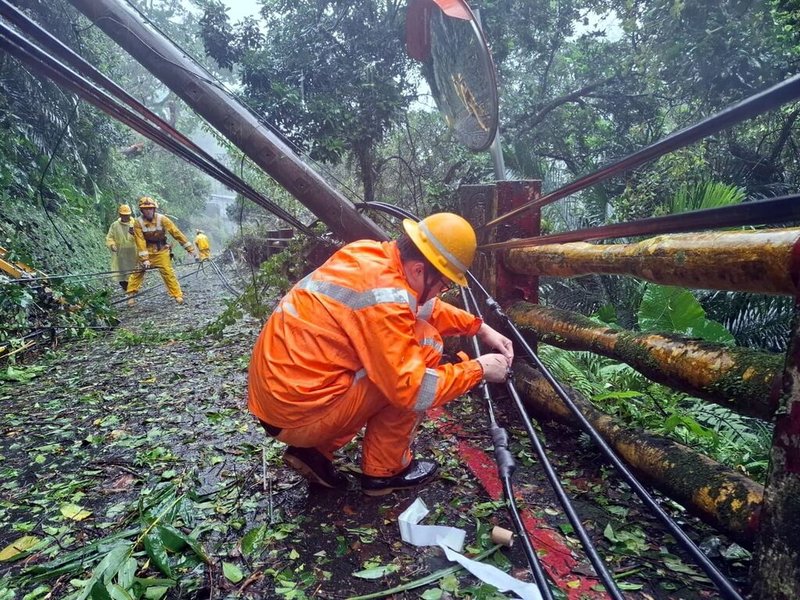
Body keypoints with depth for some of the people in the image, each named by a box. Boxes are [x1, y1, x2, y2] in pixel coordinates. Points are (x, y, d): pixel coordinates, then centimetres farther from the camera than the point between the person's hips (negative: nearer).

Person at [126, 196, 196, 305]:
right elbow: (140, 242, -16)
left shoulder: (162, 219, -14)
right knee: (138, 272, -1)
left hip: (161, 252, 0)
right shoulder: (138, 223, -13)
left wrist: (189, 248, -15)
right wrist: (145, 259, -22)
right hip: (145, 251, 1)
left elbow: (176, 233, -13)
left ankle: (178, 295, -2)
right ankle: (131, 294, 12)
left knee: (168, 273, -7)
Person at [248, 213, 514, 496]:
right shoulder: (383, 296, -24)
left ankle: (316, 450, 16)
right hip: (298, 412, -9)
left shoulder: (370, 254, 2)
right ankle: (385, 470, 6)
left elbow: (422, 306, 18)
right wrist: (478, 369, -9)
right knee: (423, 347, -8)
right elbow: (412, 390, -21)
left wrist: (479, 327, 13)